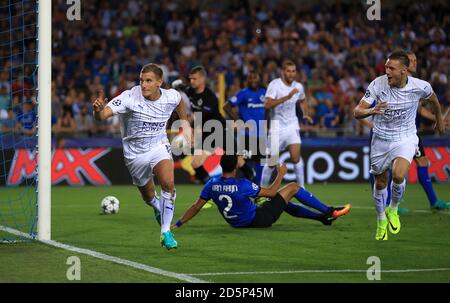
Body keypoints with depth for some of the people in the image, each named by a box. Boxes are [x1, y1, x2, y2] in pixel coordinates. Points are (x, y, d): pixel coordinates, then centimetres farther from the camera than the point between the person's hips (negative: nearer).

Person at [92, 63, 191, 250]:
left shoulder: (171, 96, -13)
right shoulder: (130, 98, -24)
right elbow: (103, 115, -37)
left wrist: (184, 121, 24)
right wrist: (98, 110, -60)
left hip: (159, 147, 1)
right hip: (135, 153, -1)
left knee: (168, 183, -25)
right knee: (148, 196, 14)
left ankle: (165, 232, -16)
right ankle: (158, 208, 52)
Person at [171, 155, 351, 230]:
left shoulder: (212, 184, -12)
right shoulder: (242, 185, -27)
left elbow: (197, 206, -8)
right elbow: (271, 192, -15)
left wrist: (179, 223, 0)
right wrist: (280, 175, 0)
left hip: (238, 223, 7)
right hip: (258, 220, -7)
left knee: (284, 203, 27)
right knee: (293, 187, 3)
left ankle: (322, 217, 32)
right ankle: (329, 212, 15)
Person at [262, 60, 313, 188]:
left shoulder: (298, 86, 3)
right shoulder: (275, 84, -13)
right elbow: (267, 104, -28)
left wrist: (306, 114, 8)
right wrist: (286, 97, -36)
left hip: (292, 125, 3)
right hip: (277, 126, -3)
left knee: (296, 156, -14)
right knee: (272, 161, 1)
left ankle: (301, 188, -5)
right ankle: (262, 188, 18)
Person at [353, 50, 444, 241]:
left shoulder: (420, 87, -15)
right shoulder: (378, 84, -17)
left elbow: (433, 99, 10)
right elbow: (357, 112, -18)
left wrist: (439, 120, 26)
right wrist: (371, 111, -40)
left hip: (405, 139, -2)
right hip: (381, 139, 2)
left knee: (398, 175, -27)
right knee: (380, 183, 11)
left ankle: (393, 210, 3)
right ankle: (381, 221, 37)